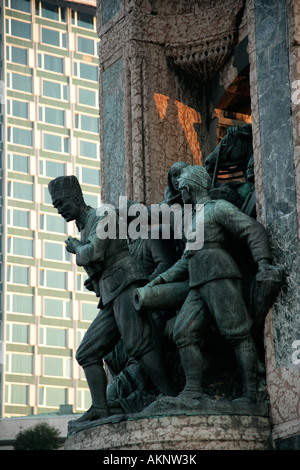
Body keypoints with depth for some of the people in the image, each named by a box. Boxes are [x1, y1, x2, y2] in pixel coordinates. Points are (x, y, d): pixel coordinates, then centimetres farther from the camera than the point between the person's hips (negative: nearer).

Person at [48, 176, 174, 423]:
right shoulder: (84, 232, 28)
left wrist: (77, 249, 7)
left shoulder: (103, 216, 1)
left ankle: (170, 397, -23)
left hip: (125, 285, -9)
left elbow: (93, 255, -13)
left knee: (137, 345, -21)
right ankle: (100, 408, -8)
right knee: (87, 353, 0)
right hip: (110, 300, 9)